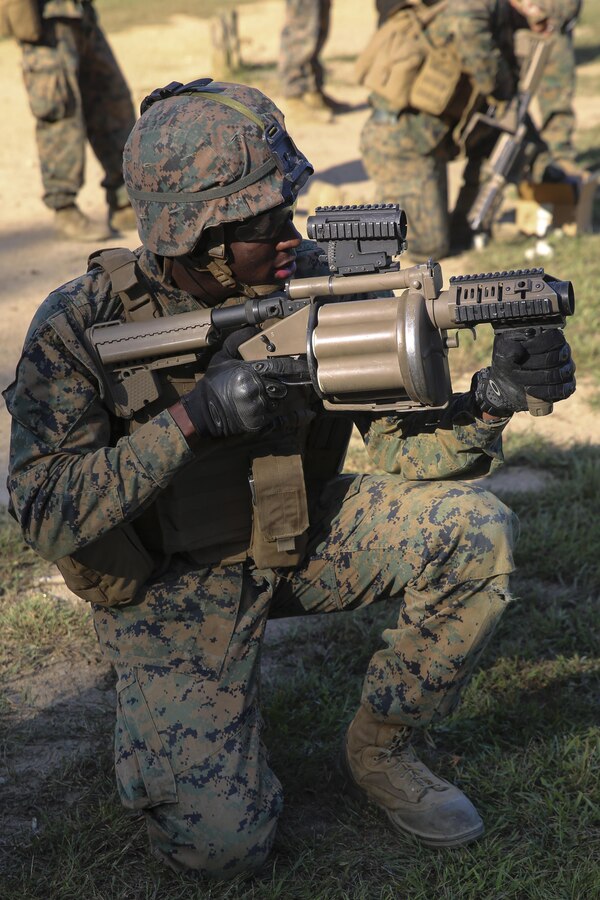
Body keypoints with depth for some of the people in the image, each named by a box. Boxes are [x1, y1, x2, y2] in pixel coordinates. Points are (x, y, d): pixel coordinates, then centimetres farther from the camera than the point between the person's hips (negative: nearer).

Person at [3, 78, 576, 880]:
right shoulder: (82, 326, -21)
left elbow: (406, 447, -10)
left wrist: (492, 399, -32)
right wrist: (193, 414, -37)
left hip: (299, 541, 4)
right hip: (173, 584, -3)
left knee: (474, 532, -19)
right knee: (220, 843, -15)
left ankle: (378, 750, 3)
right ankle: (159, 715, 19)